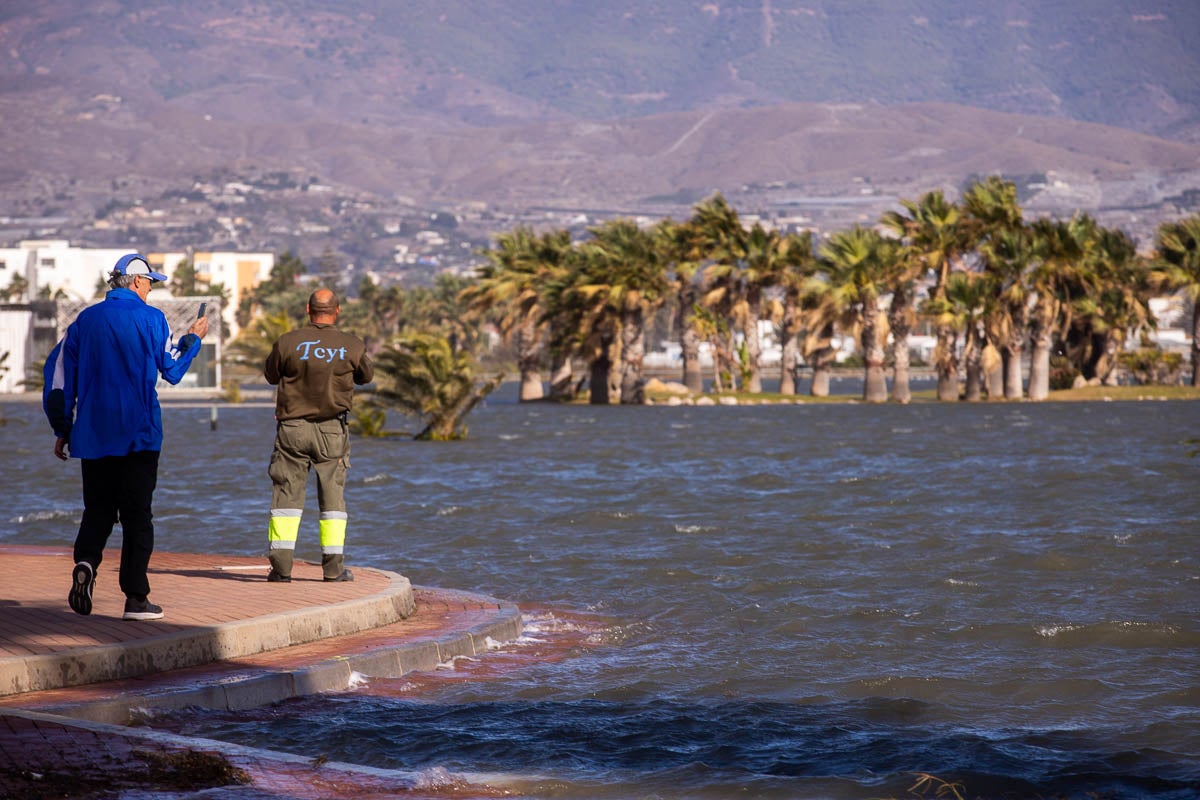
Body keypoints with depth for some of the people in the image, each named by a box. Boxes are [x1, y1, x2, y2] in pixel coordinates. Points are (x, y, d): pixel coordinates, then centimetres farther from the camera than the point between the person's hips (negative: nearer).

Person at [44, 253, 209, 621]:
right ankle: (136, 597, -2)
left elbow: (59, 375, 7)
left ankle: (86, 562, -16)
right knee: (137, 514, 1)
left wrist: (61, 430, 14)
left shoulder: (85, 320, 6)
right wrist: (193, 339, 23)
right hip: (139, 435, -3)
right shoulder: (150, 318, -4)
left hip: (92, 435, 3)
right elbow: (171, 369, 5)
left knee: (97, 509, 12)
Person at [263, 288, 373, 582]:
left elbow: (271, 376, 10)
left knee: (286, 493, 5)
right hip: (332, 430, 0)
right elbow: (365, 376, 14)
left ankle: (281, 565, 0)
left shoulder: (287, 342, -6)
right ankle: (333, 566, 6)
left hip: (292, 428, 0)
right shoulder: (352, 346, -4)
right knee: (333, 495, 8)